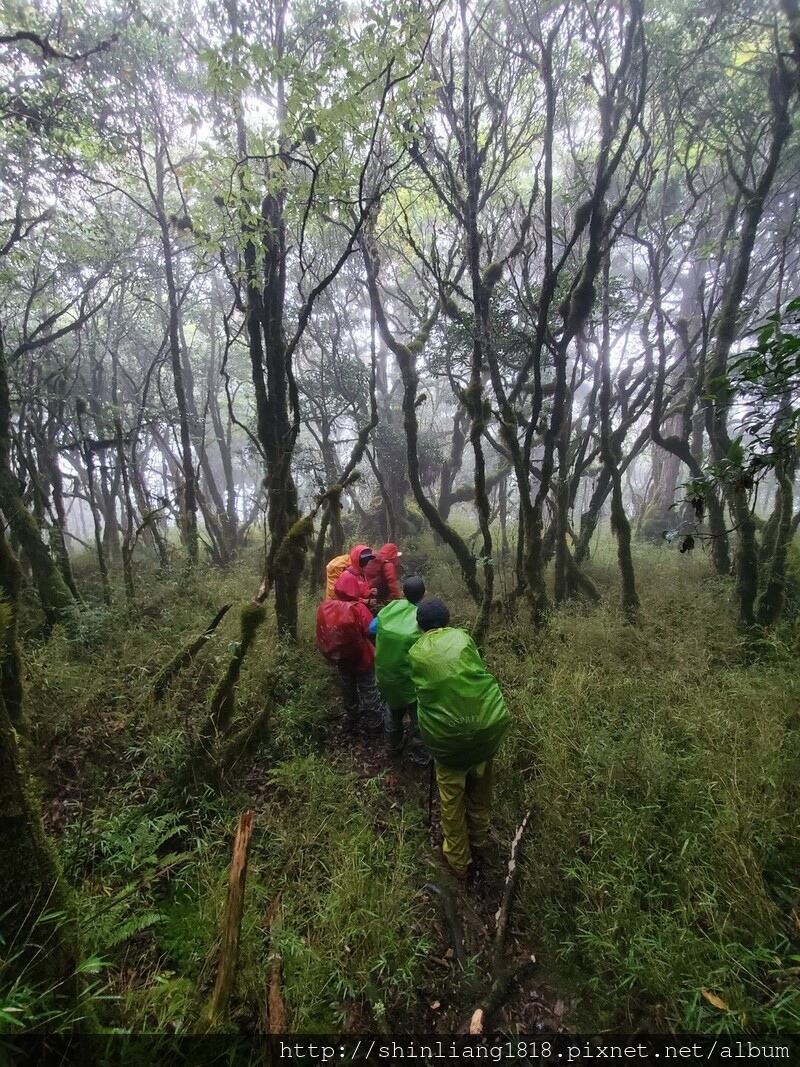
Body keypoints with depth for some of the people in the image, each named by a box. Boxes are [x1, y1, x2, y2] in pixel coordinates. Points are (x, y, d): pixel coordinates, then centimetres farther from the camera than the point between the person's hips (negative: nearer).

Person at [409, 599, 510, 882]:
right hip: (488, 723, 2)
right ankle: (479, 844, 48)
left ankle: (460, 862, 37)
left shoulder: (416, 652, 2)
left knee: (451, 797, 20)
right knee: (480, 788, 26)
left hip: (446, 732, -2)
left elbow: (419, 689, 12)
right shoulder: (462, 637, 5)